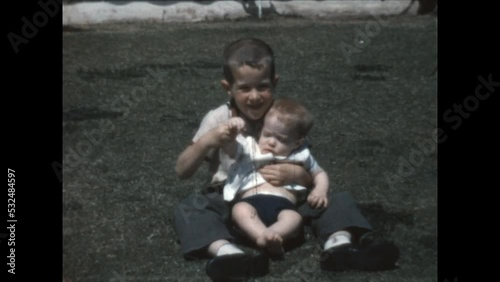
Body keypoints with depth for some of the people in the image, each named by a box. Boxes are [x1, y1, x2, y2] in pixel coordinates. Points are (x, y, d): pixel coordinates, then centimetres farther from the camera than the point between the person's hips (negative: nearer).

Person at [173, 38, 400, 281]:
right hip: (231, 201, -1)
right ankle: (226, 252, -57)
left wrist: (296, 174, -25)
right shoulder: (217, 119, -4)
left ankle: (339, 244, -45)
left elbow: (315, 177, -1)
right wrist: (206, 142, -24)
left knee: (339, 199, -15)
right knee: (188, 208, -30)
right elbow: (182, 172, -7)